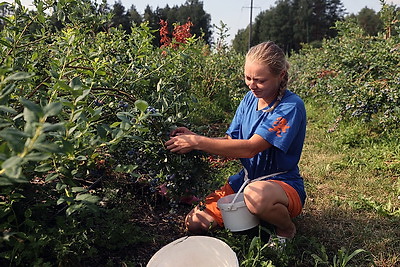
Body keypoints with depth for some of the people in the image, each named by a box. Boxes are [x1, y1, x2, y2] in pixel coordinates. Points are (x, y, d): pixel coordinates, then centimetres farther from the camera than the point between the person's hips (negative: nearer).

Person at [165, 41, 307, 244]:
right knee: (195, 223, -6)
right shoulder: (250, 98, 4)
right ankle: (254, 215, 15)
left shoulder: (291, 106, -19)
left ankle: (286, 229, -8)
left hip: (284, 185, -6)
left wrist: (198, 142, -27)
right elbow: (229, 143, 2)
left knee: (257, 193, -43)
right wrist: (193, 138, -15)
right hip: (245, 180, 7)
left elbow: (250, 148, -28)